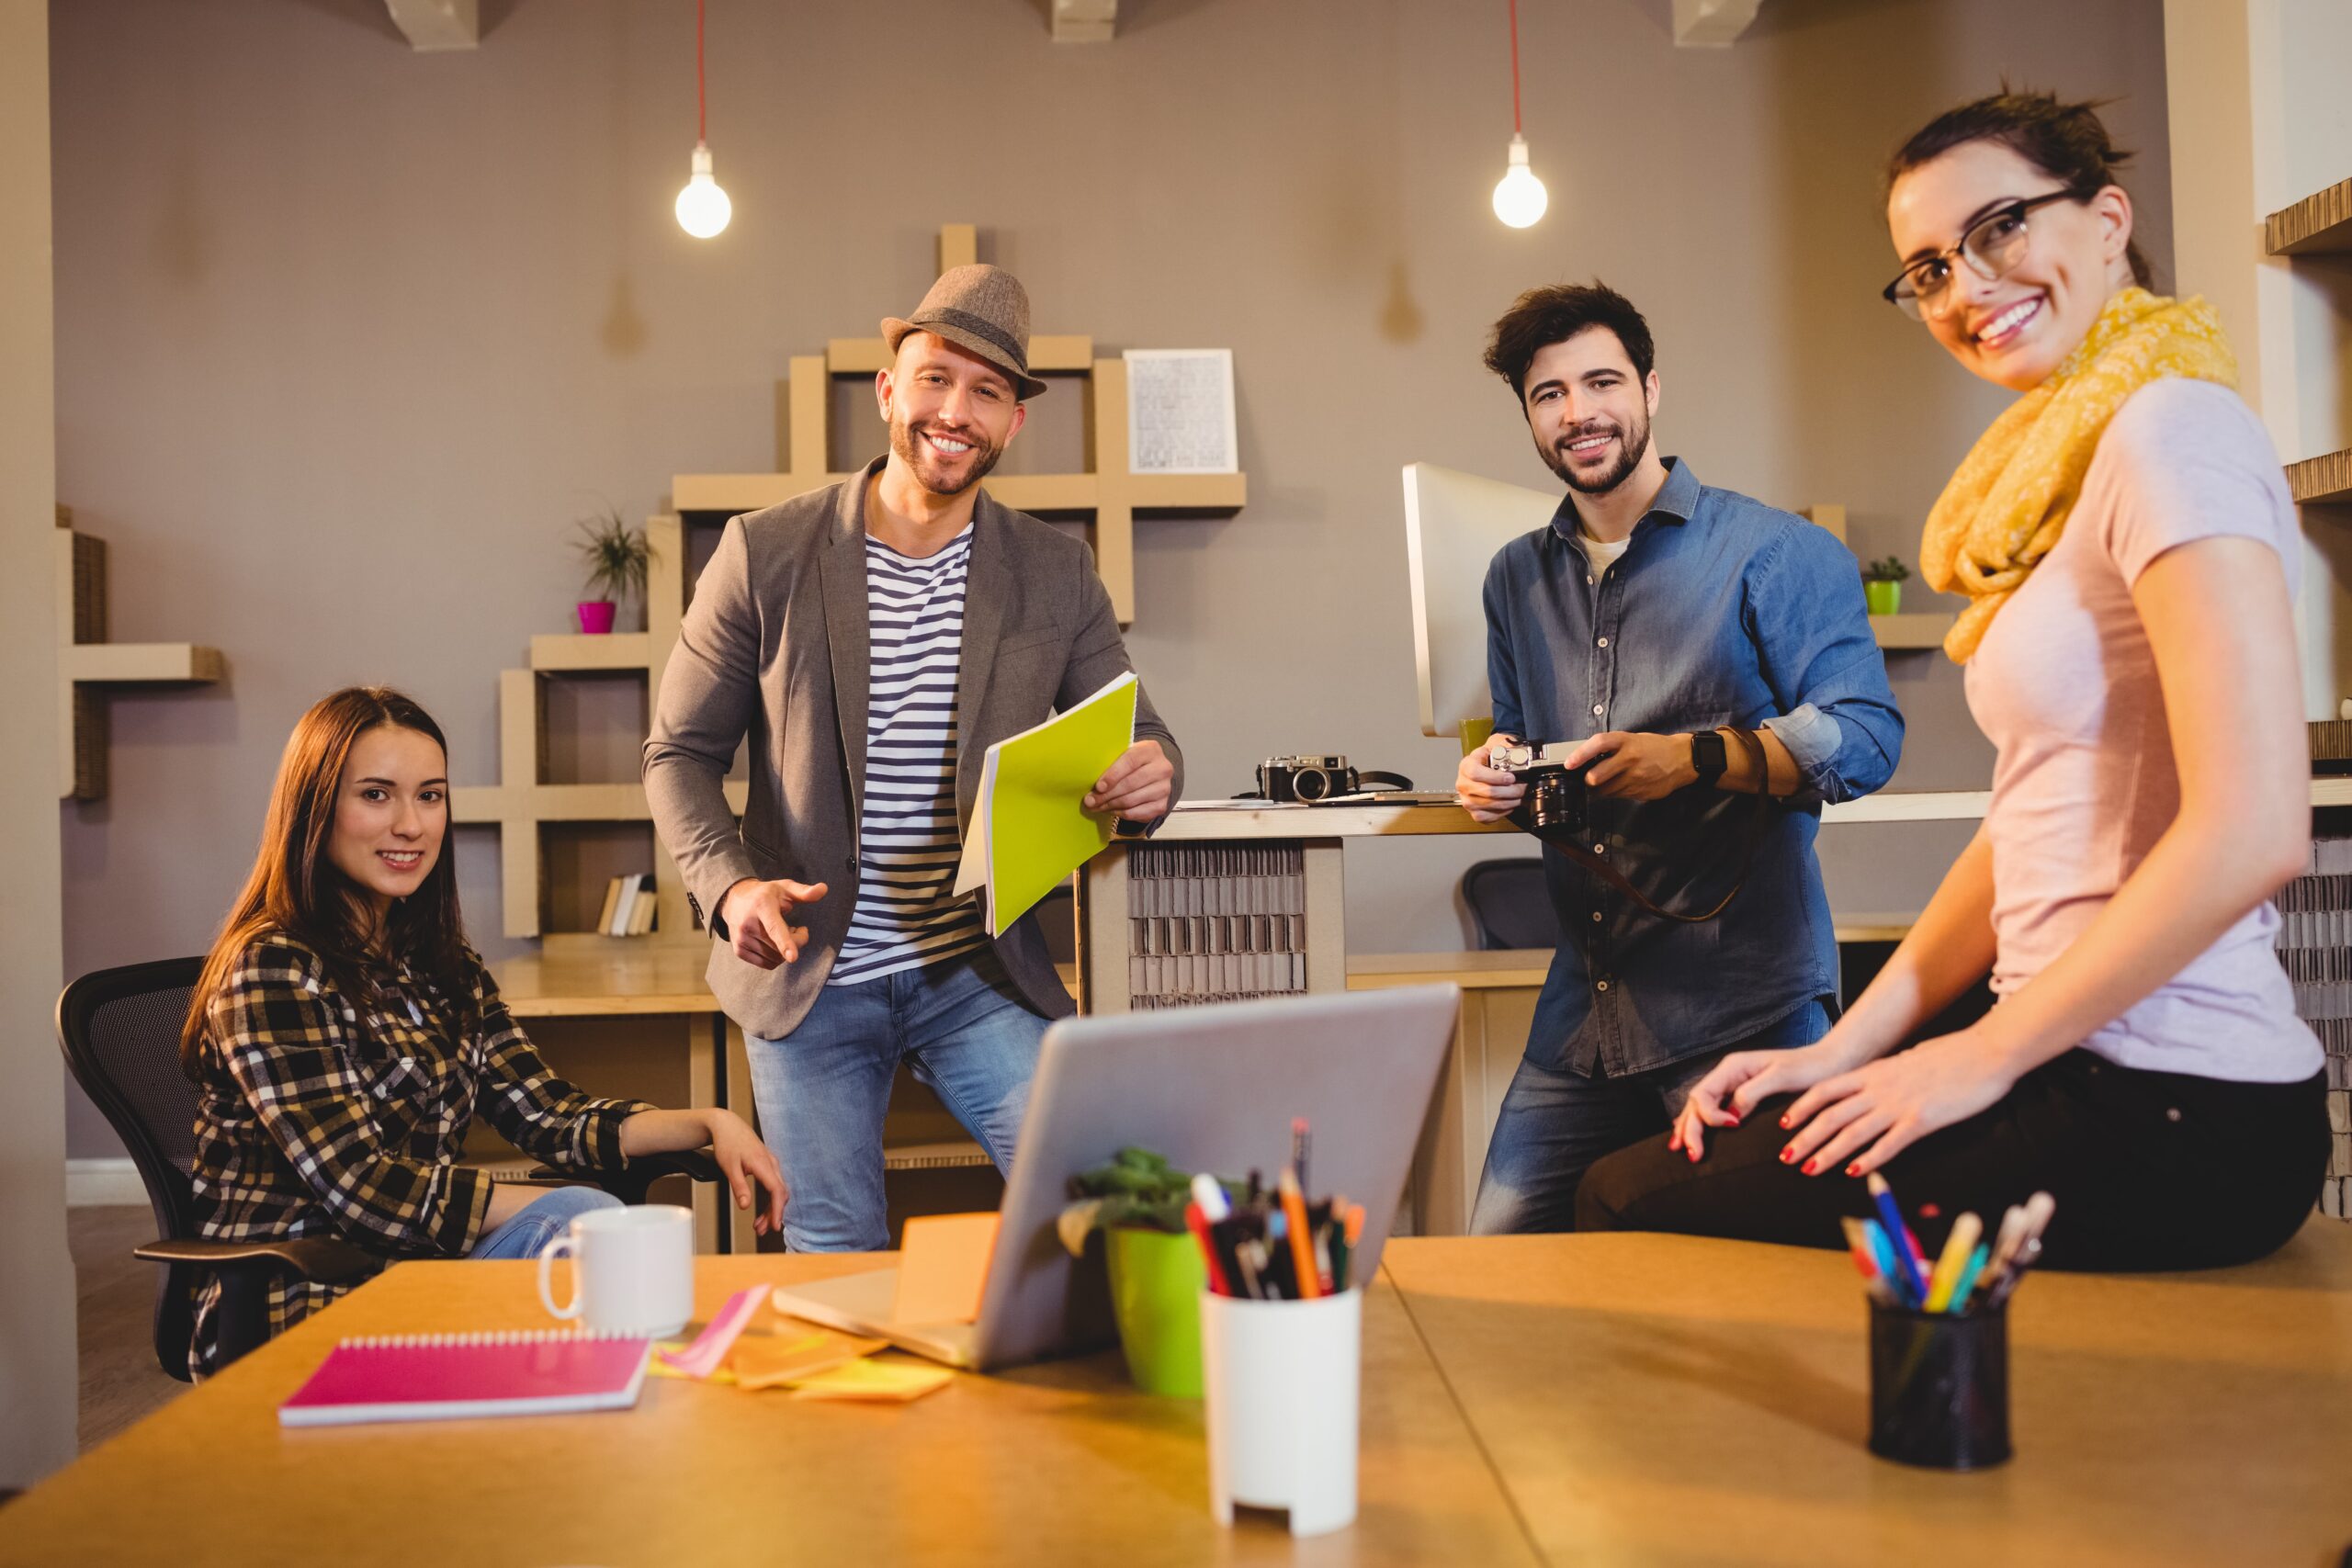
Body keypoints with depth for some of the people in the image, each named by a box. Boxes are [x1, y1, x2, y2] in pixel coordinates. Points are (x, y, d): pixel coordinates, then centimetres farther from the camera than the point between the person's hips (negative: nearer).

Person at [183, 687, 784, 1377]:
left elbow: (546, 1115, 8)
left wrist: (708, 1123, -7)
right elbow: (364, 1190, -18)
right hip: (291, 1314, -7)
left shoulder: (442, 966, 12)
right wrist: (568, 1211, -17)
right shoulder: (271, 970, -12)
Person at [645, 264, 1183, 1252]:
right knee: (837, 1260, 5)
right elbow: (679, 754, 1)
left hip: (981, 974, 1)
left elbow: (1137, 739, 4)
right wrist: (730, 886, -17)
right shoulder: (765, 554, -4)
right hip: (808, 980, -1)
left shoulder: (1056, 575, 1)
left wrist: (1150, 776, -21)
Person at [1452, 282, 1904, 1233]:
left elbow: (1866, 736, -11)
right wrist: (1495, 777, 2)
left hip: (1746, 1001, -5)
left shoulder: (1771, 553, -3)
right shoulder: (1516, 579, 17)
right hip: (1584, 1006, 6)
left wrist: (1694, 760, -24)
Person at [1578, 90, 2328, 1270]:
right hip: (2089, 1070, 9)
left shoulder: (2171, 424, -14)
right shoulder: (2059, 473, 15)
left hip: (2175, 1124, -8)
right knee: (1629, 1177, 10)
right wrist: (1844, 1049, 7)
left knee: (1637, 1210, -7)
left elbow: (2250, 833, -22)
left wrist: (1985, 1055, -13)